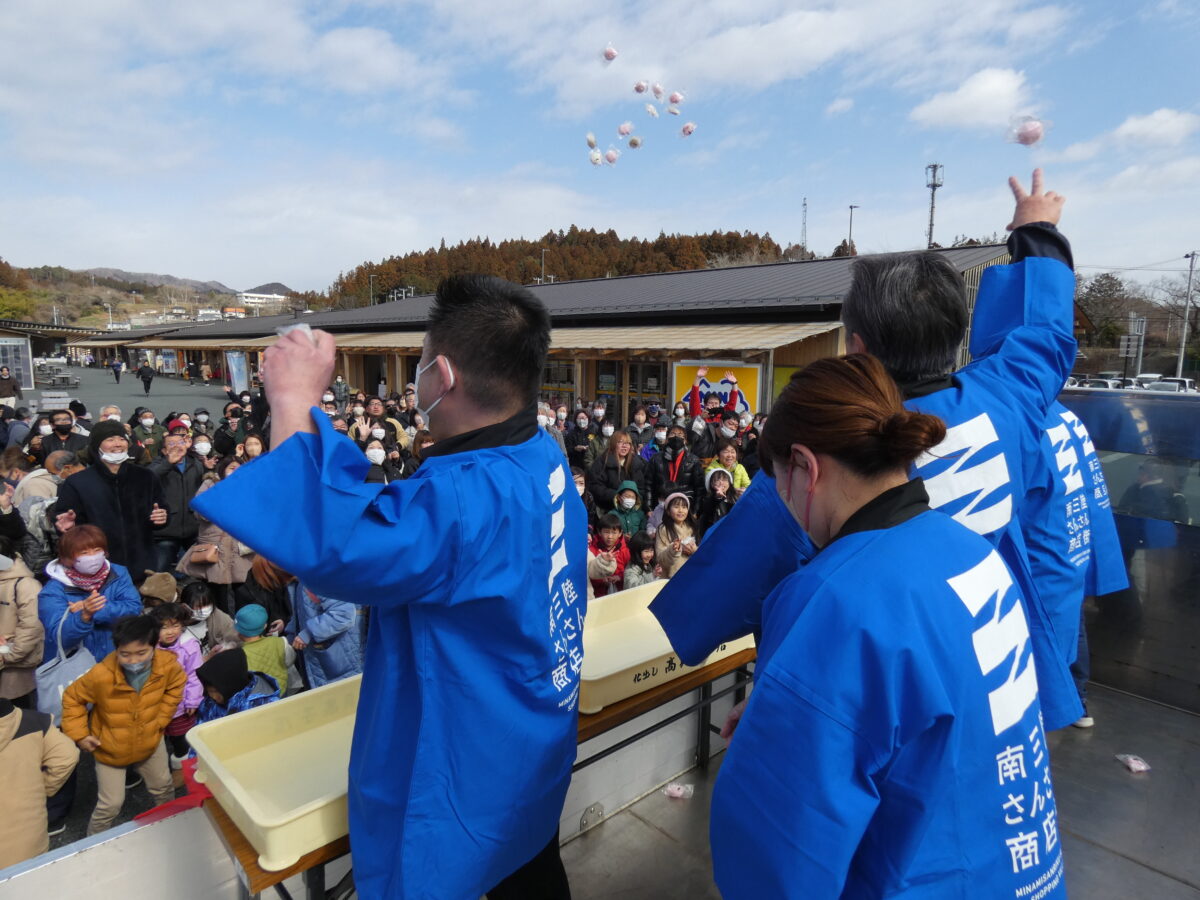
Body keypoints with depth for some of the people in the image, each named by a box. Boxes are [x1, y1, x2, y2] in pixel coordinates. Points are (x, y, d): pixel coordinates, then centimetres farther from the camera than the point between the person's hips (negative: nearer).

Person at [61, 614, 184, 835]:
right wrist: (79, 734, -15)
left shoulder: (167, 665, -27)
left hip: (150, 741, 3)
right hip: (110, 748, -3)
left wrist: (161, 718, -5)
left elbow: (175, 686, -2)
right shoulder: (101, 675, -35)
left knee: (163, 788, 24)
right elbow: (72, 698, -14)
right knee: (111, 804, 6)